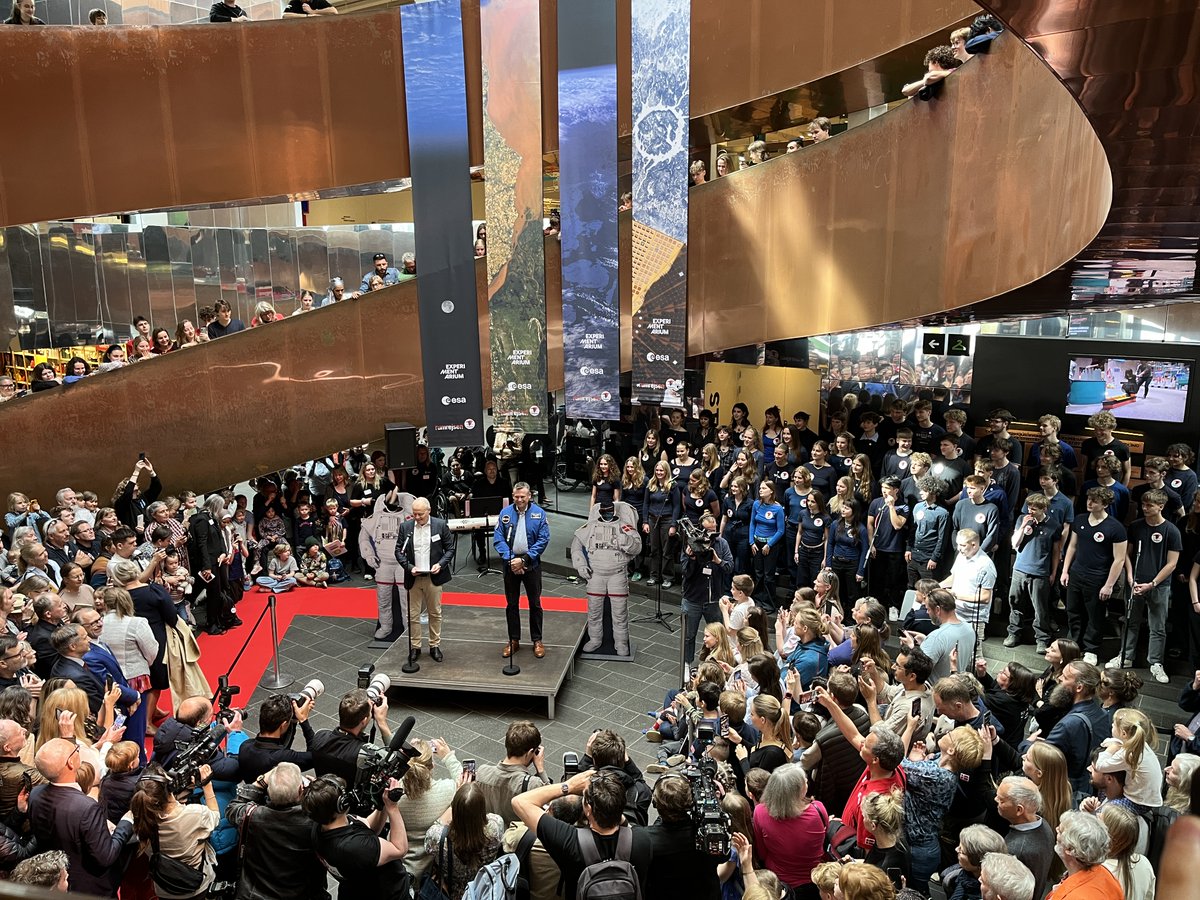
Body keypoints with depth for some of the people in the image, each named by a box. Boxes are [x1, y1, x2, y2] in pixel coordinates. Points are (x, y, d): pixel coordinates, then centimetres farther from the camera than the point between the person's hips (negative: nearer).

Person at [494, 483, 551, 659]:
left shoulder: (539, 513, -7)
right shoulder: (505, 513, -3)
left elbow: (543, 539, -9)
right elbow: (498, 538, -4)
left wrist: (524, 559, -15)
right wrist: (510, 559, -15)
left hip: (531, 564, -1)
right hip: (510, 563, 1)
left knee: (535, 603, 7)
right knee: (511, 604, 10)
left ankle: (537, 640, 19)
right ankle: (513, 641, 22)